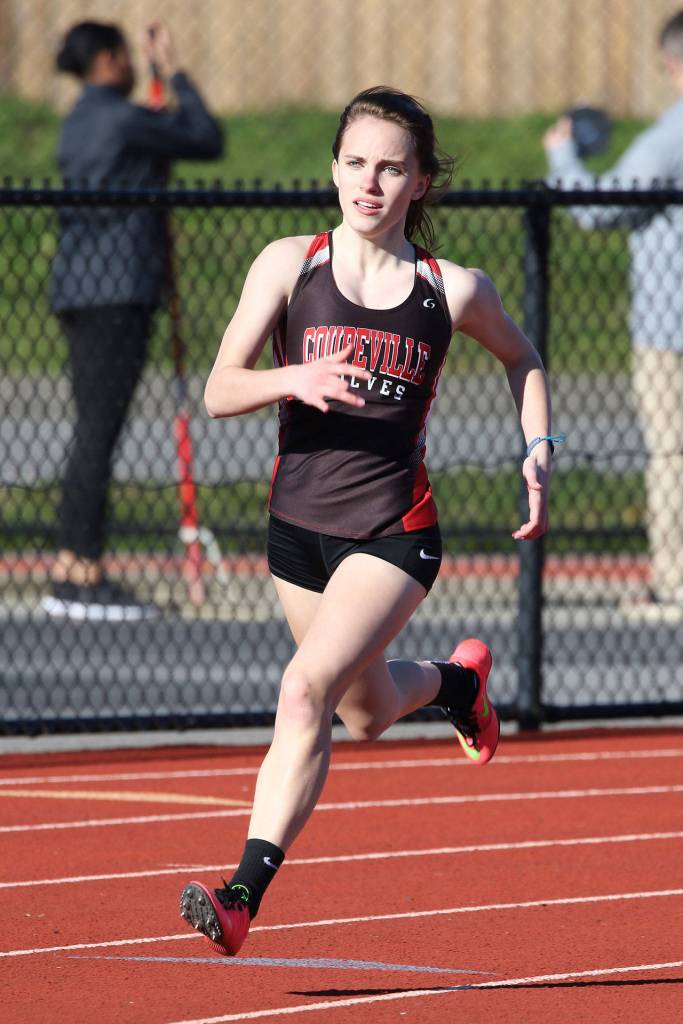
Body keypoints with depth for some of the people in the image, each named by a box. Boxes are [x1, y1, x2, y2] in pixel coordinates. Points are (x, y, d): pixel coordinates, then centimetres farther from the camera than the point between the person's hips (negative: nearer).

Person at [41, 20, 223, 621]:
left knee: (93, 434, 11)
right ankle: (84, 577, -9)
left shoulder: (79, 122, 16)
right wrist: (174, 74, 7)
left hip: (78, 290, 9)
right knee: (99, 434, -9)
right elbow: (208, 142, -1)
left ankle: (69, 572, 10)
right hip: (117, 293, -9)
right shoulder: (124, 120, -11)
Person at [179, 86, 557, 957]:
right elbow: (220, 391, -10)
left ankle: (243, 898, -26)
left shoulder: (454, 291, -4)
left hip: (394, 532, -3)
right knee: (367, 715, 21)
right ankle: (456, 680, 57)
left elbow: (522, 359, 17)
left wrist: (537, 453, 3)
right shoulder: (289, 265, -4)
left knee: (306, 690, -23)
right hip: (298, 525, 3)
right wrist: (294, 380, -29)